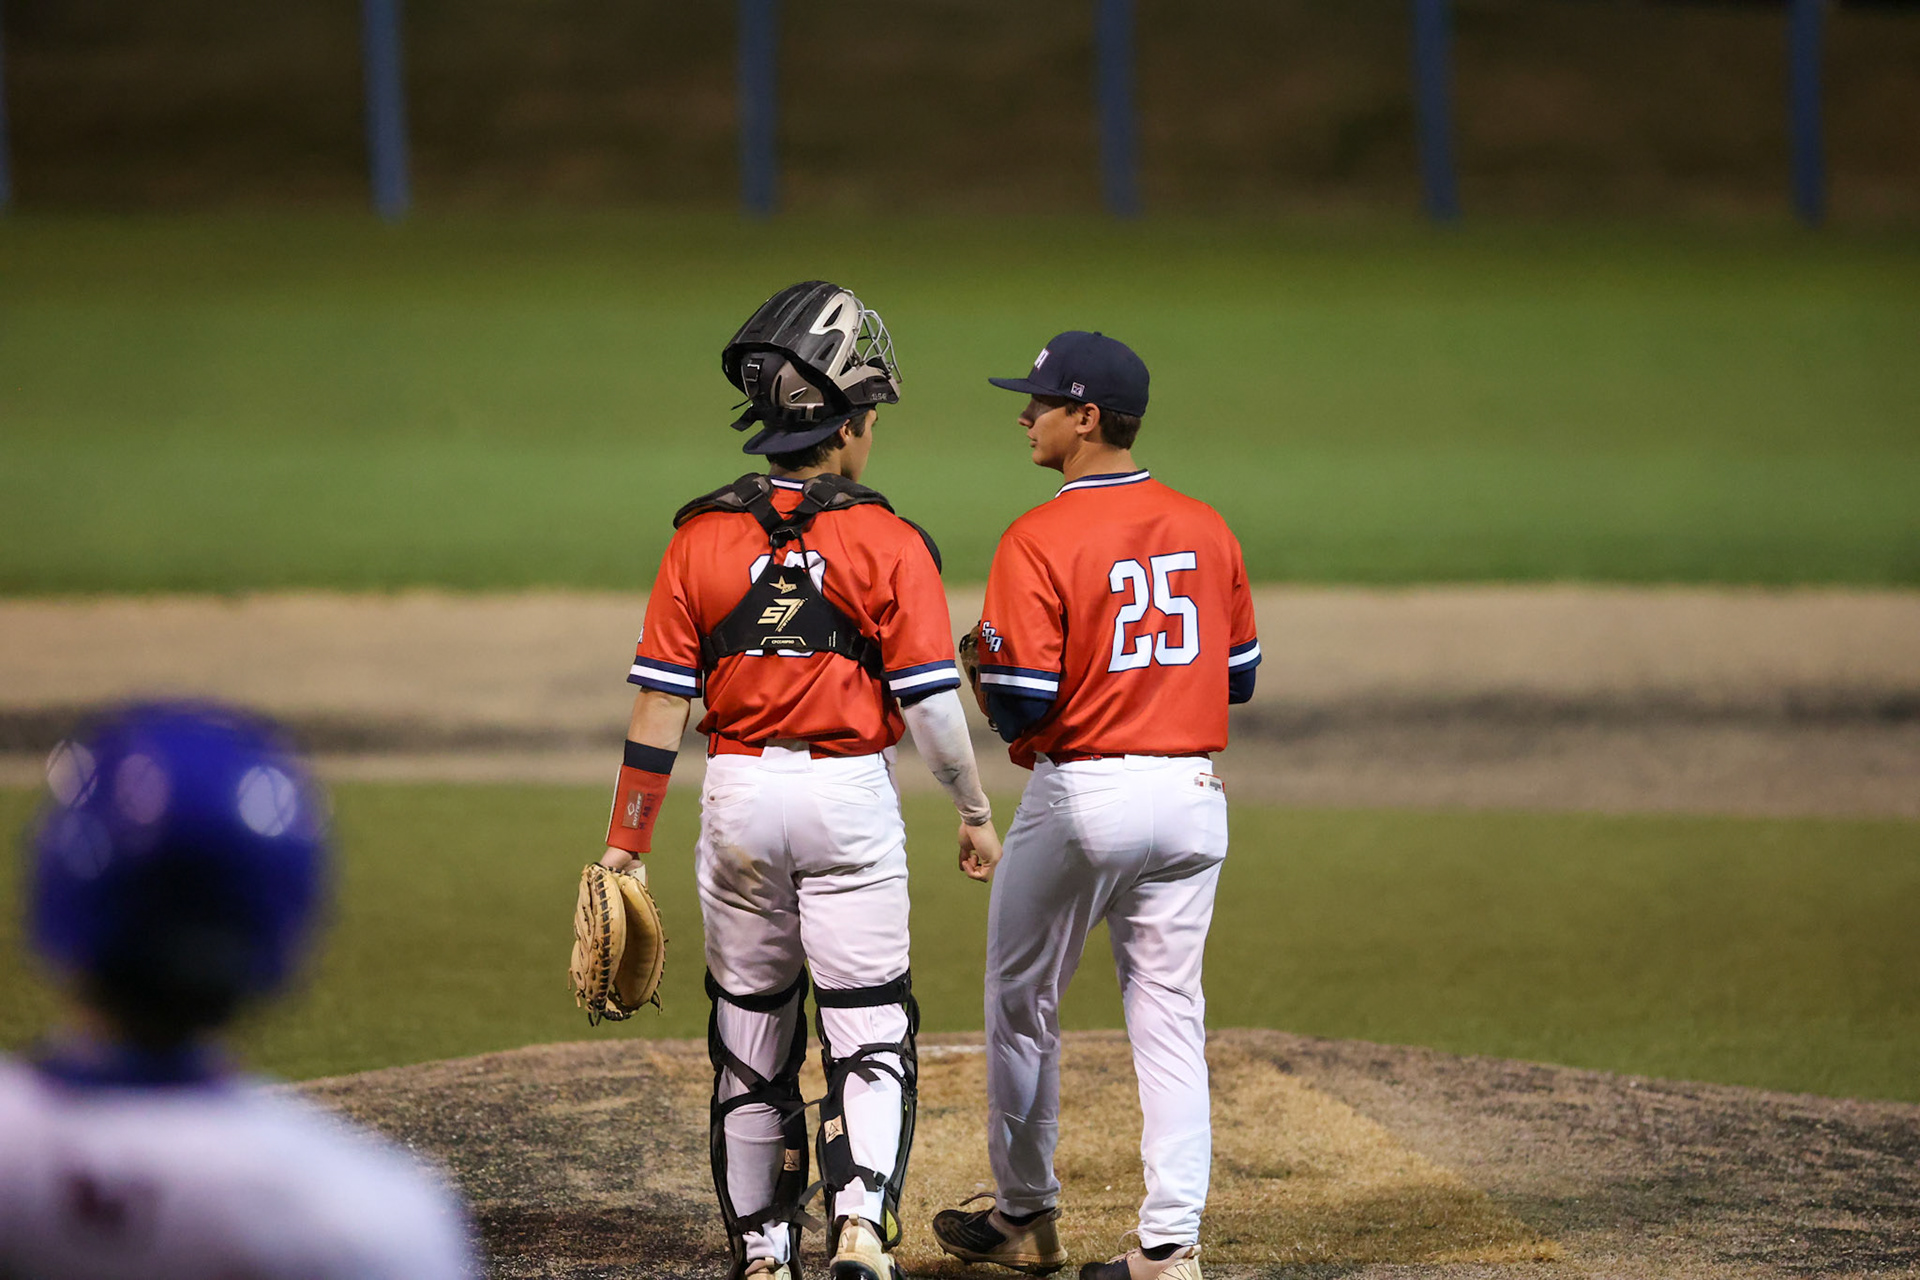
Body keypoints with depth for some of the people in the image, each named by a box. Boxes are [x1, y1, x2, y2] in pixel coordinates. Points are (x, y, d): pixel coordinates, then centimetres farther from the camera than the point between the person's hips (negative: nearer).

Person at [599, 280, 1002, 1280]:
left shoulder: (701, 540, -1)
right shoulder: (888, 544, -8)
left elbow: (659, 707, -2)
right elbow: (931, 704, -8)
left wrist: (624, 847, 3)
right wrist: (975, 813, 6)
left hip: (738, 798, 2)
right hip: (851, 798, -2)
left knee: (749, 1042, 13)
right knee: (869, 1035, 3)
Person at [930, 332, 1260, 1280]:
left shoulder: (1038, 542, -14)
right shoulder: (1205, 528, 5)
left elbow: (1020, 704, -17)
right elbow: (1240, 676, 11)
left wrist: (988, 678, 5)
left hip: (1082, 793, -5)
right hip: (1193, 792, 5)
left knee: (1021, 1003, 14)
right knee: (1169, 1014, 8)